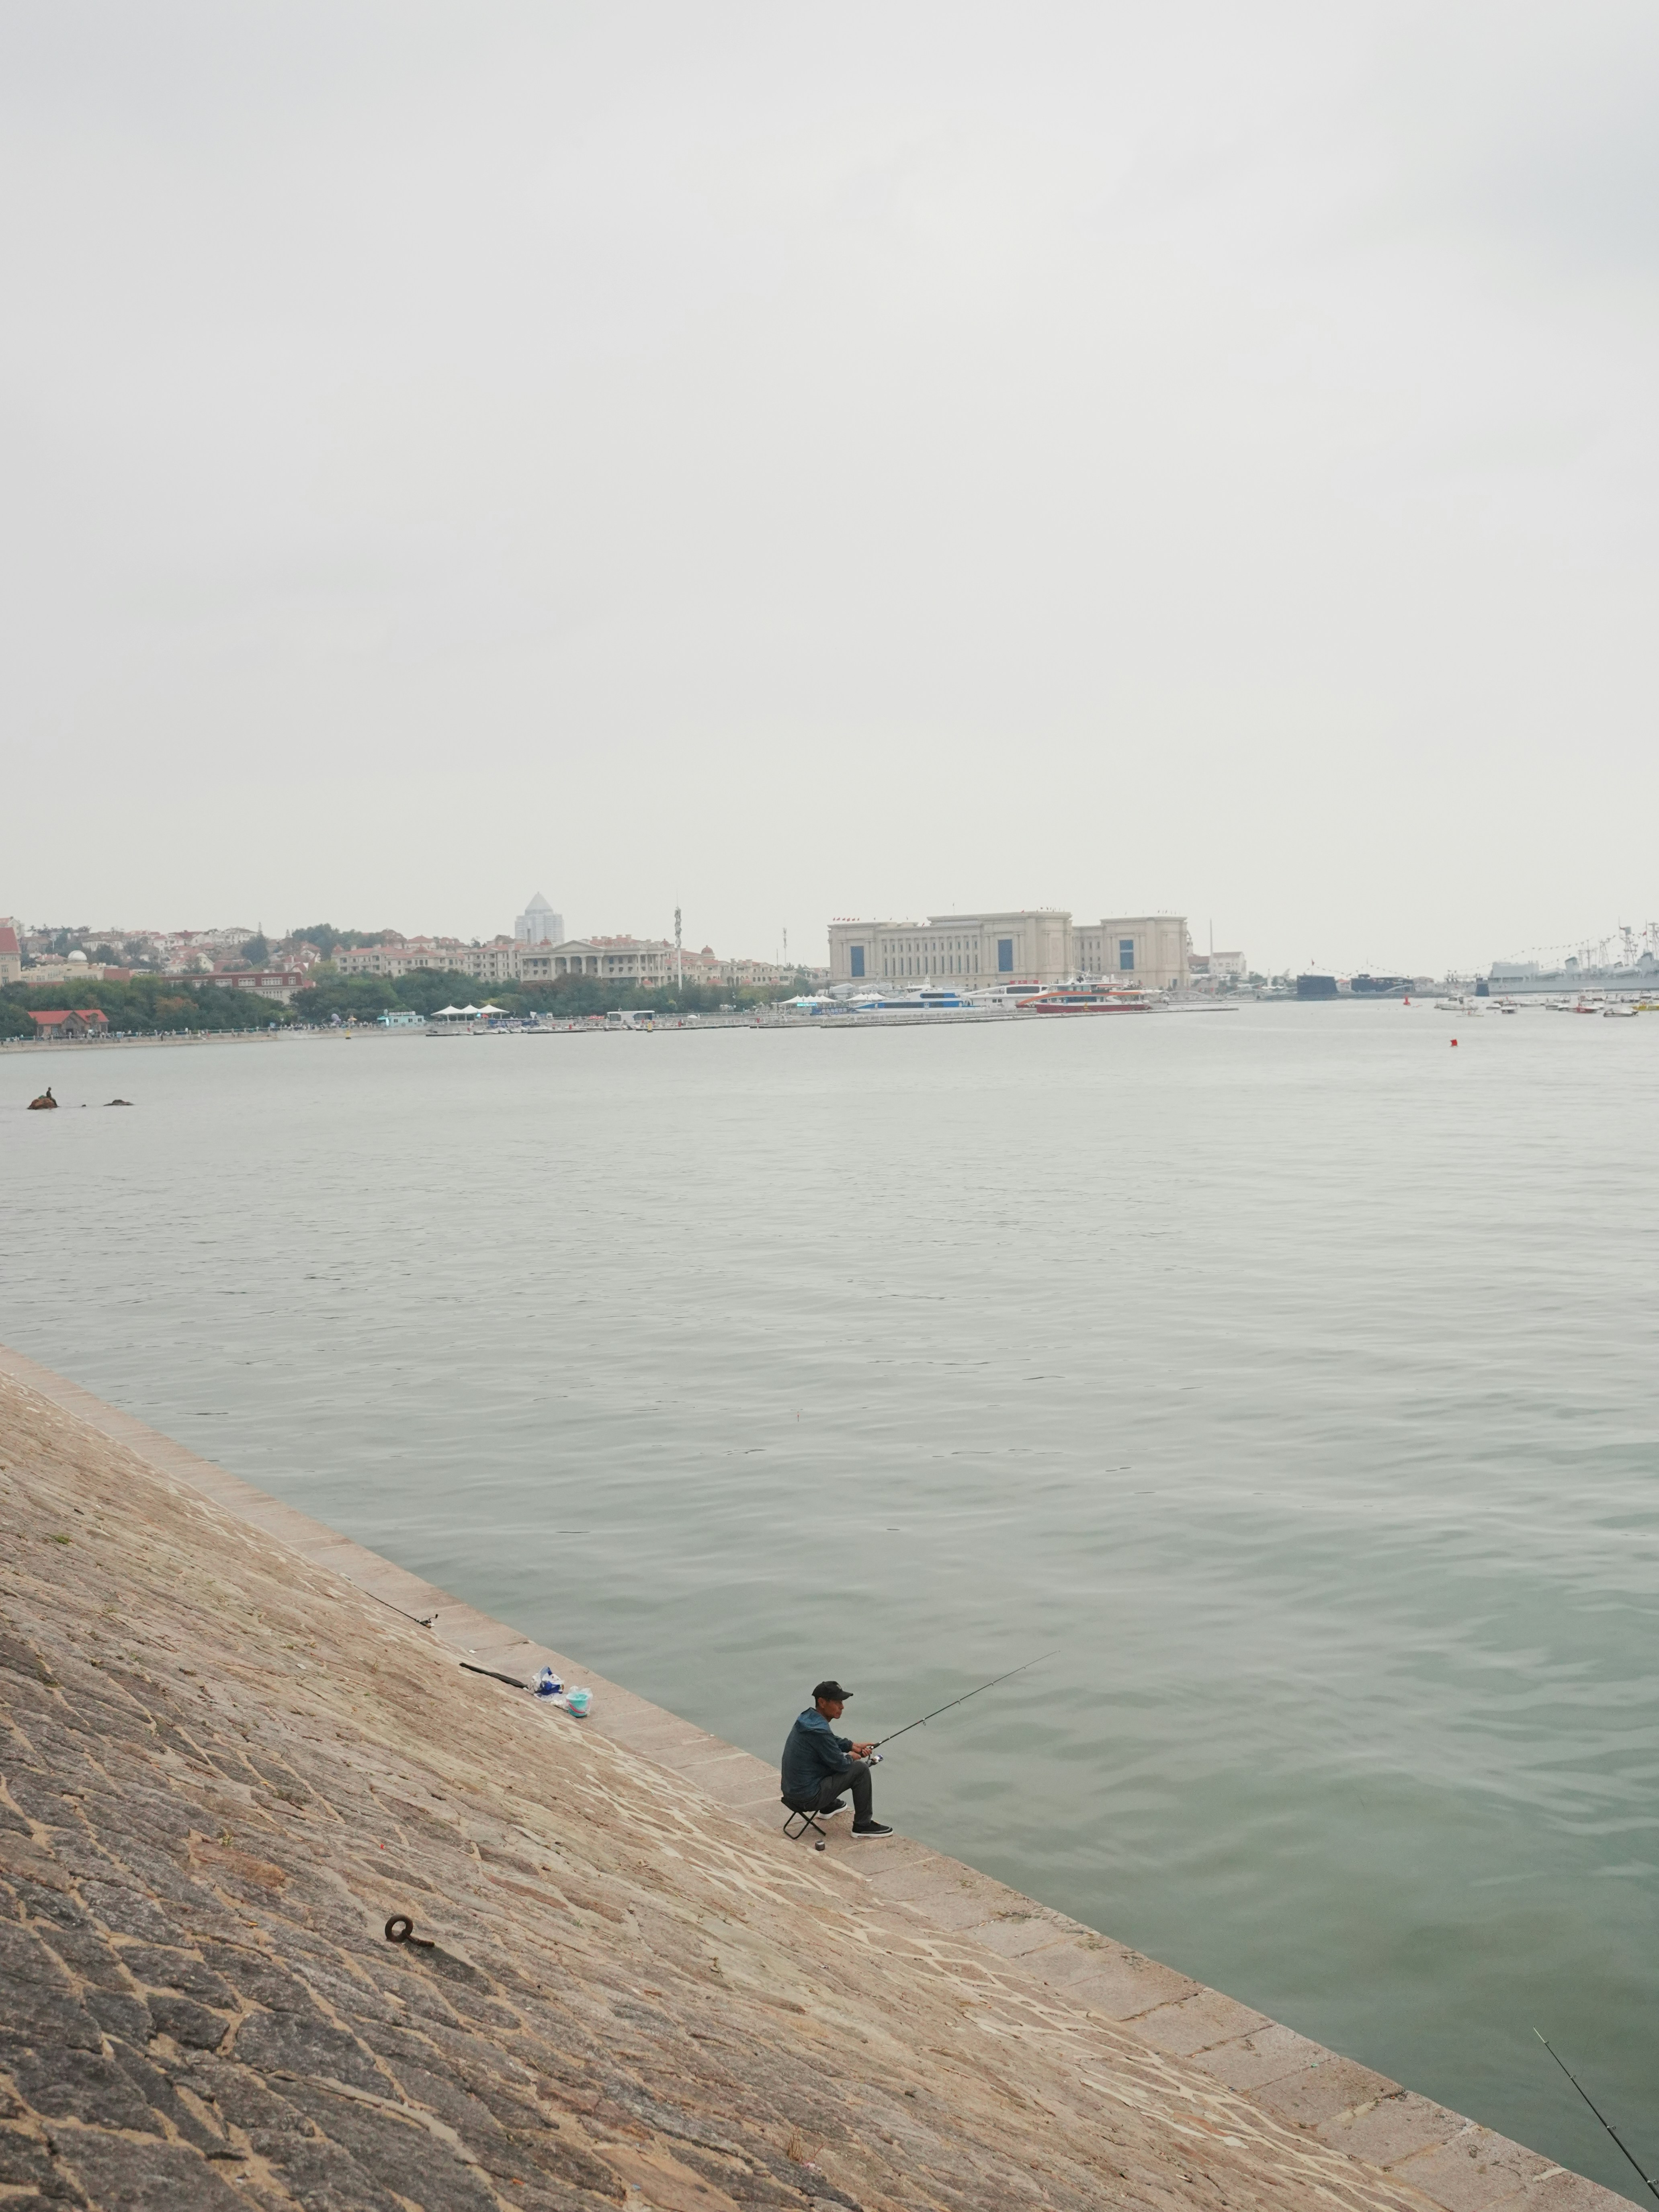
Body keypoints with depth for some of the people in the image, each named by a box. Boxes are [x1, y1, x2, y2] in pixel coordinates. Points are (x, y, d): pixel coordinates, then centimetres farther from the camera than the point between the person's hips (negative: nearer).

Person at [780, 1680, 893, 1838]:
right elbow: (841, 1764, -15)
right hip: (807, 1798, -9)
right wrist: (851, 1757, 5)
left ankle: (829, 1806, 40)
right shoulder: (818, 1730, -26)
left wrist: (853, 1746, 8)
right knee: (861, 1769, -7)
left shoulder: (808, 1718, 1)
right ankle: (863, 1825, 4)